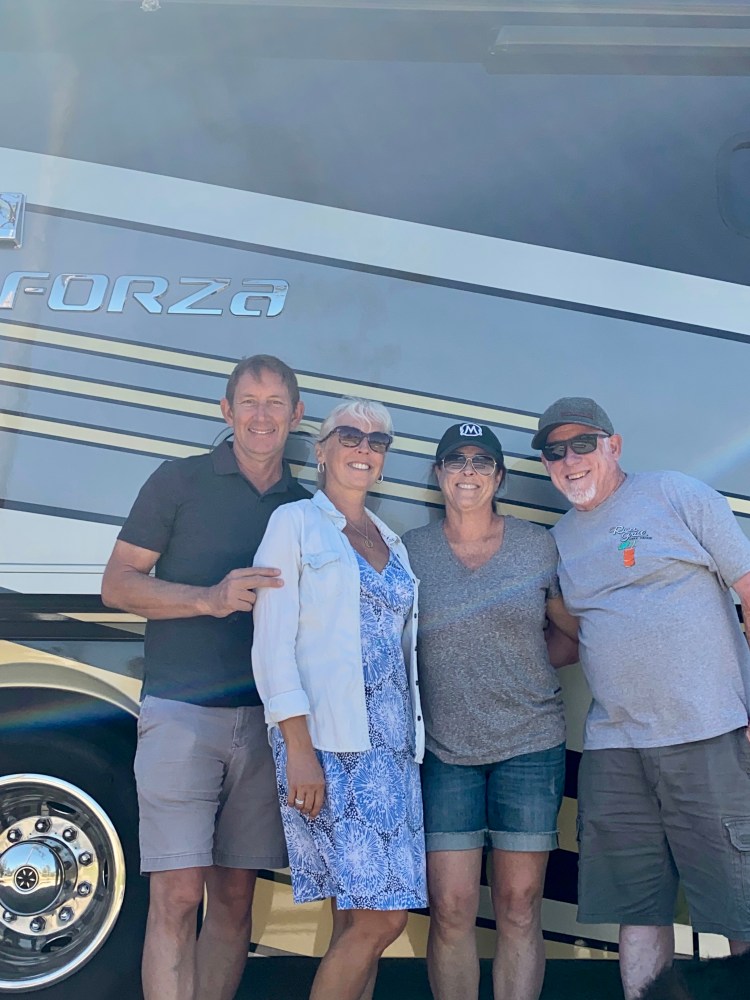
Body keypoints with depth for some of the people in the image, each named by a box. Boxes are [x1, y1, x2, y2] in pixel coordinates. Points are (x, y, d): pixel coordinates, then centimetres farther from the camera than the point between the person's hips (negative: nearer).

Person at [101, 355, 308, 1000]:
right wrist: (210, 599, -16)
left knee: (236, 896, 9)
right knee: (178, 896, -6)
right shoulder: (180, 481, 3)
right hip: (183, 711, -3)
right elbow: (117, 585, -1)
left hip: (264, 719, 4)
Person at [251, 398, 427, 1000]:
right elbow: (273, 641, -6)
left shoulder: (392, 544, 20)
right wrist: (298, 747, -15)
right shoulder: (295, 523, 3)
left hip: (392, 744, 6)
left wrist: (414, 742, 10)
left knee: (360, 917, 4)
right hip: (327, 740, -6)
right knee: (379, 916, -10)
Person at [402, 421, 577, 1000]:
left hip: (531, 743, 0)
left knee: (520, 907, 5)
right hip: (445, 748, 0)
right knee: (450, 908, 0)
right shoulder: (410, 550, 3)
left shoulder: (539, 545, 3)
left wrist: (520, 663, 1)